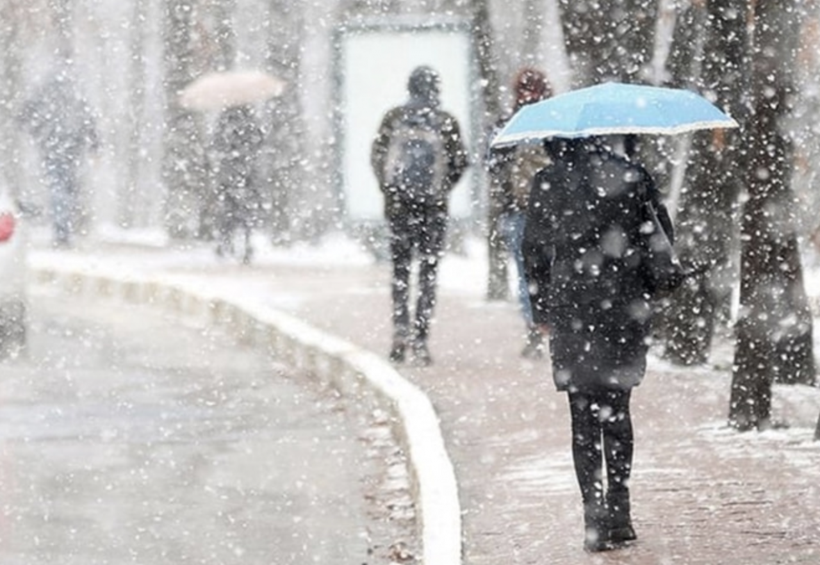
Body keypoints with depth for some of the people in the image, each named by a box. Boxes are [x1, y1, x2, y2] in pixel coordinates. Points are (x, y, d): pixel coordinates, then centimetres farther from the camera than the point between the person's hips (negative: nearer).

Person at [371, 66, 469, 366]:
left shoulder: (394, 118, -1)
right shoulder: (446, 122, -5)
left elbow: (376, 155, 0)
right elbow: (460, 161, -4)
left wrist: (388, 187, 10)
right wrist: (443, 188, 11)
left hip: (398, 204, 1)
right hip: (434, 206, -1)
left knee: (400, 267, 13)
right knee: (429, 270, 4)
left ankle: (401, 325, -4)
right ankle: (419, 338, -2)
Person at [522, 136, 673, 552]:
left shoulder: (546, 184, -3)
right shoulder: (632, 177, -3)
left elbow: (534, 250, 2)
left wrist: (540, 308, 11)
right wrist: (655, 295, 12)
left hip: (570, 307, -1)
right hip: (625, 305, 1)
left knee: (583, 417, 4)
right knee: (616, 410, 15)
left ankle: (595, 518, -2)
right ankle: (618, 513, 13)